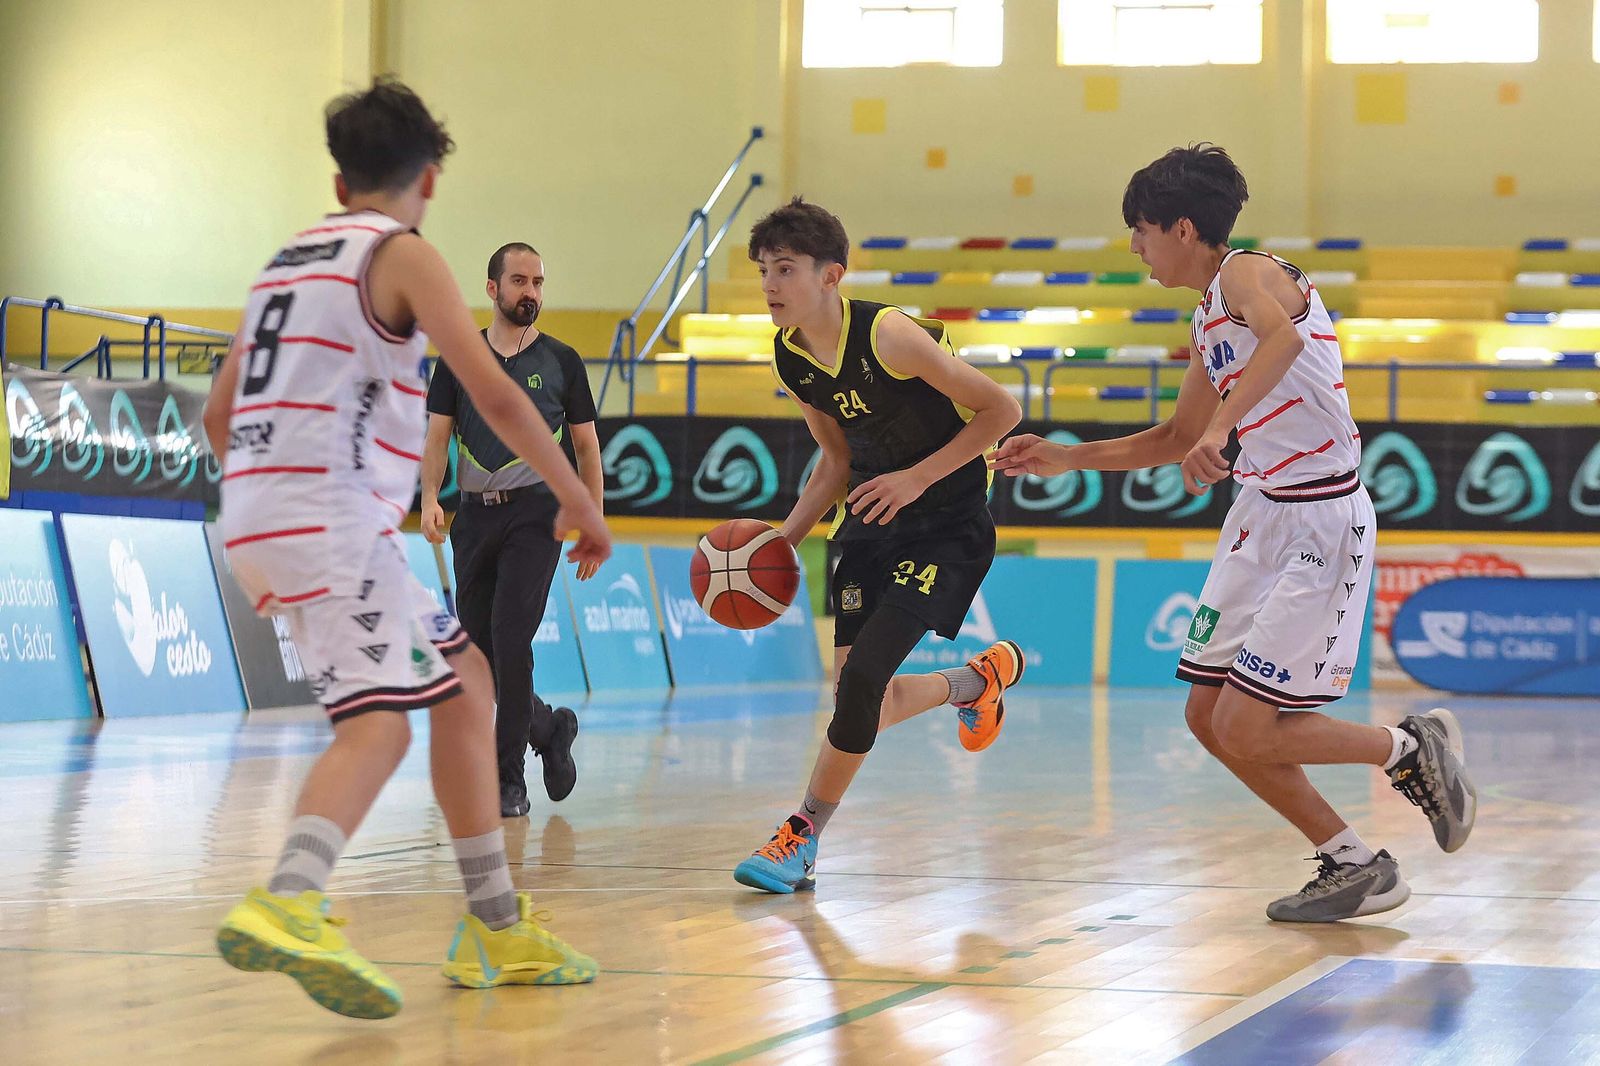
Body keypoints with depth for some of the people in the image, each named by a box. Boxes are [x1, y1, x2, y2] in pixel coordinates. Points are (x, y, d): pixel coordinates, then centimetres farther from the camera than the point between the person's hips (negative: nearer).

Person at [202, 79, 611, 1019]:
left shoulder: (289, 260, 22)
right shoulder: (403, 254, -1)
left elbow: (219, 415, 25)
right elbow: (494, 394, -8)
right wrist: (581, 502, -1)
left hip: (260, 511, 8)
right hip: (331, 513, -8)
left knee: (462, 683, 15)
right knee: (378, 721, -20)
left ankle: (498, 929, 16)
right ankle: (288, 907, -45)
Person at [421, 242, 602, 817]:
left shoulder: (561, 361, 7)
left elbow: (586, 447, 10)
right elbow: (437, 436, 5)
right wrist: (430, 499, -12)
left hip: (535, 511, -3)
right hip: (476, 513, 3)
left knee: (510, 638, -16)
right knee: (476, 650, 5)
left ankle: (509, 778, -9)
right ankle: (550, 728, 31)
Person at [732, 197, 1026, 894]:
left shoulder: (888, 336, -23)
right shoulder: (790, 360, -1)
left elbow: (1000, 409, -17)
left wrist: (917, 478, -21)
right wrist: (785, 538, 2)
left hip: (947, 524, -7)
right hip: (872, 521, 7)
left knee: (862, 680, -17)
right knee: (864, 703, 3)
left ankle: (803, 836, -1)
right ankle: (980, 680, 34)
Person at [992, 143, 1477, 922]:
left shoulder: (1248, 272, -12)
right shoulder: (1210, 319, 15)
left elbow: (1283, 336, -37)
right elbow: (1176, 440, 27)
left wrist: (1222, 426, -49)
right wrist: (1065, 460, 24)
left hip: (1321, 522, -10)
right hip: (1260, 513, 10)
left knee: (1245, 730, -12)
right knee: (1208, 717, 7)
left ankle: (1412, 750, 9)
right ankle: (1355, 868, 16)